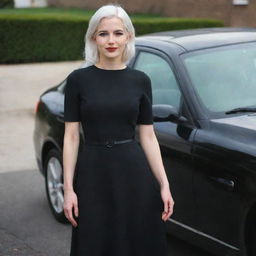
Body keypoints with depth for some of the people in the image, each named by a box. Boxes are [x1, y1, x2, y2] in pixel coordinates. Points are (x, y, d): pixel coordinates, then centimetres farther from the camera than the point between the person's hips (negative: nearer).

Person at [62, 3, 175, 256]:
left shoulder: (140, 80, 3)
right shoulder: (78, 79, -2)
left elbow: (148, 136, 5)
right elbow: (71, 137, -2)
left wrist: (164, 184, -1)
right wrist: (68, 188, -8)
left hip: (134, 172, 2)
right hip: (93, 173, -1)